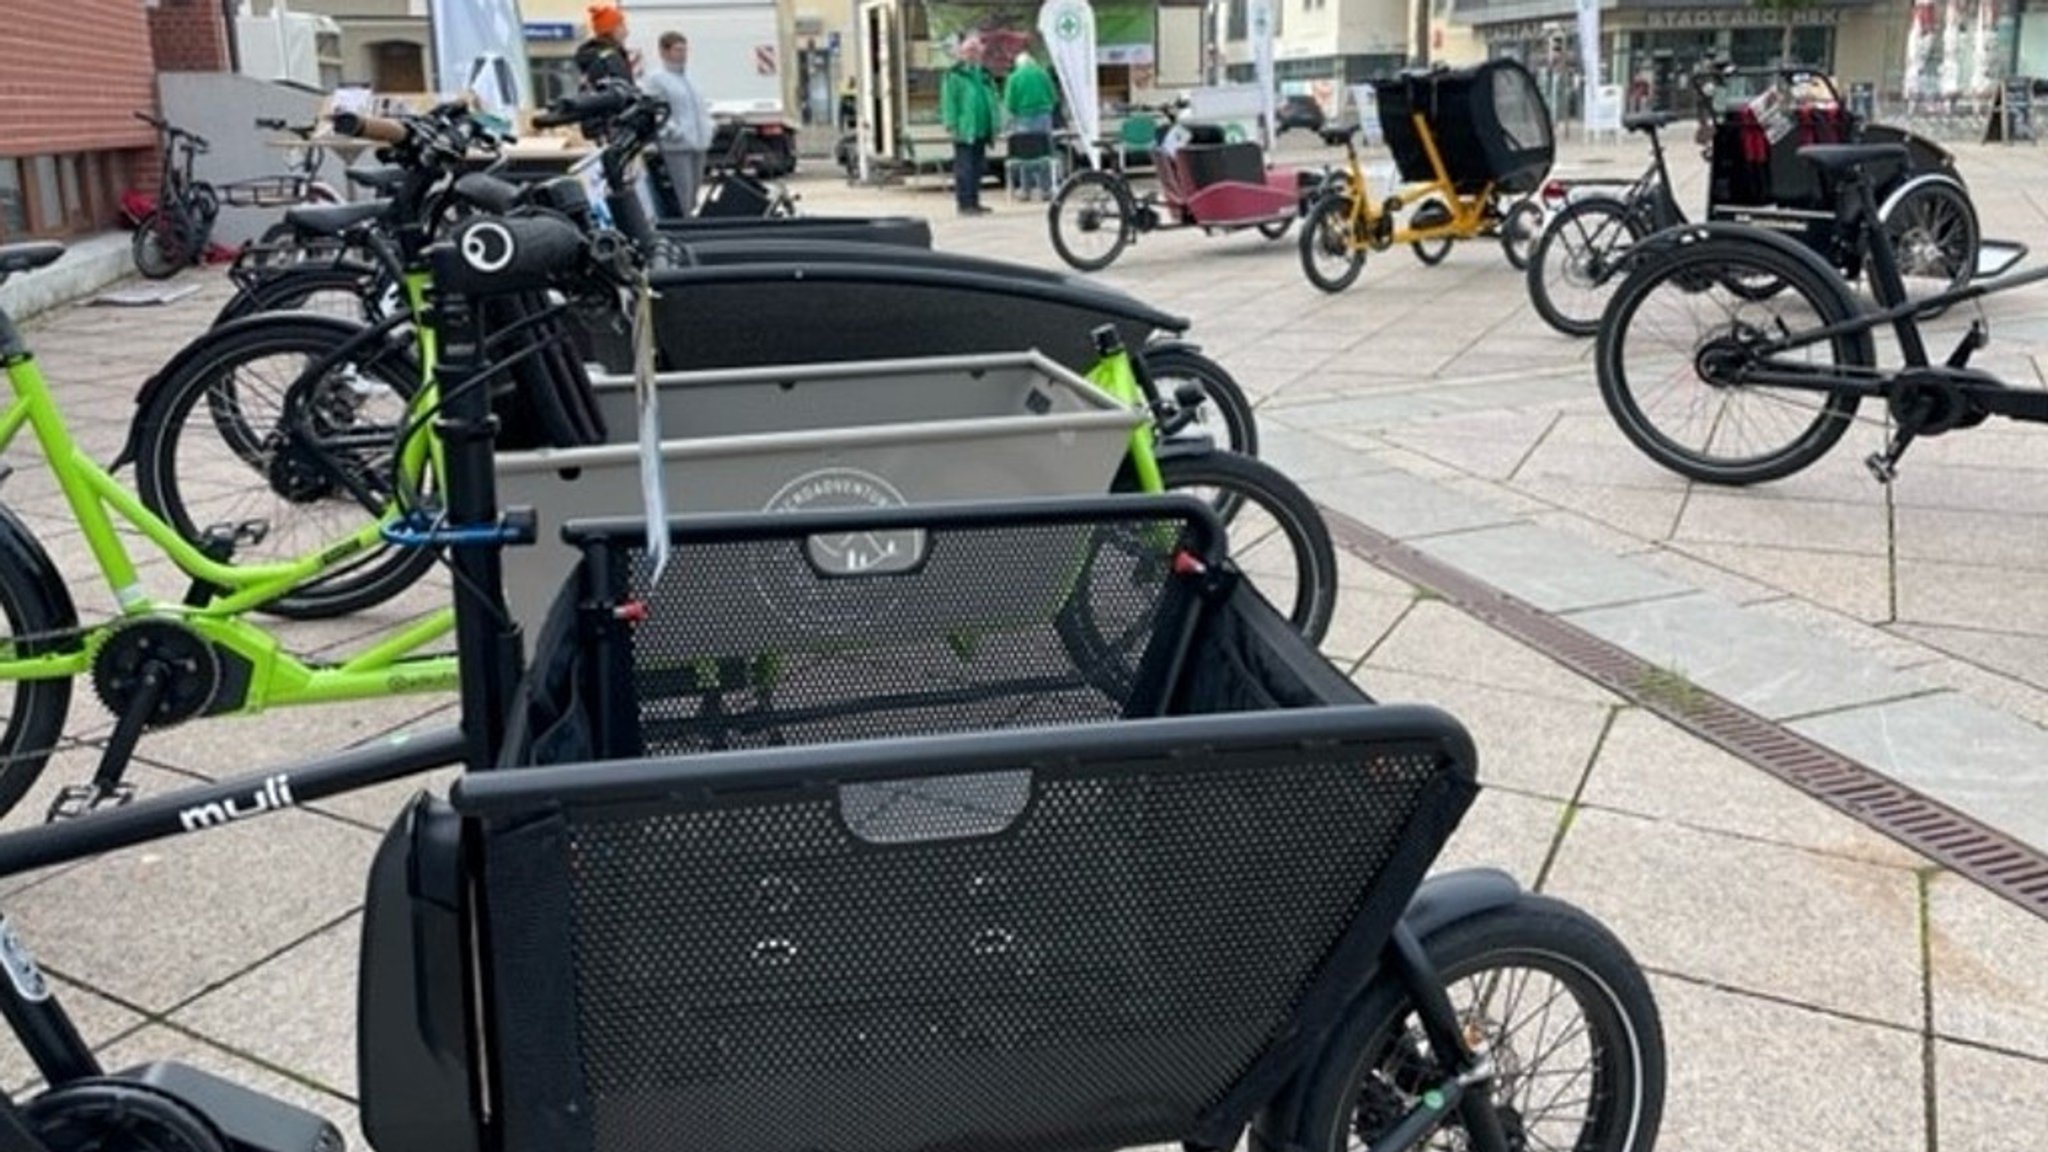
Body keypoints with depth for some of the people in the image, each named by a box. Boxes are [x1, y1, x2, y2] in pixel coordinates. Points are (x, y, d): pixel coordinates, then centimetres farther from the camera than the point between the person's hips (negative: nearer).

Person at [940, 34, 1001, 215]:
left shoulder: (985, 74, 17)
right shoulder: (954, 75, -3)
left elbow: (994, 99, 20)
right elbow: (948, 101, -9)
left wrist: (995, 123, 12)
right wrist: (951, 125, -17)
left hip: (982, 129, 7)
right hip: (964, 130, -7)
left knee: (977, 167, 10)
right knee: (964, 167, -7)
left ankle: (974, 202, 16)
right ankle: (965, 204, -6)